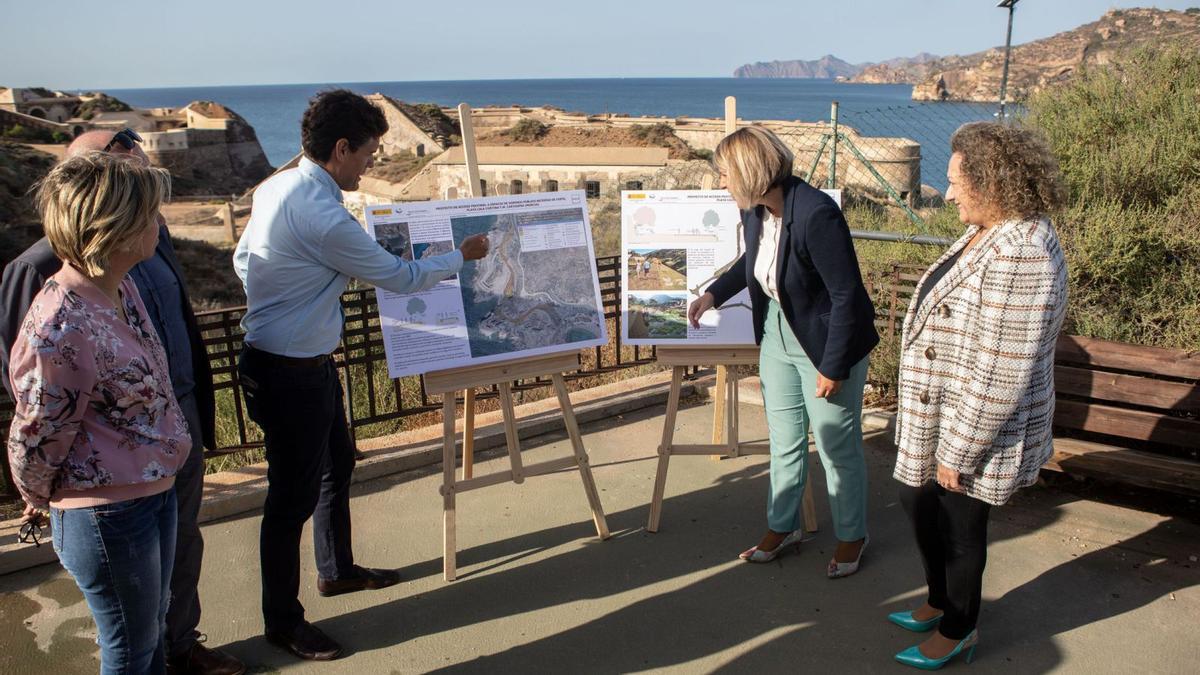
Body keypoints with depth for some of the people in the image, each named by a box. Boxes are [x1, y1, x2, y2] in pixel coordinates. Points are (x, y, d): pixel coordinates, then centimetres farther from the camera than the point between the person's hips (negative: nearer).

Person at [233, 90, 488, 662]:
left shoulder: (275, 187, 2)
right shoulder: (324, 218, -27)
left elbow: (243, 259, 14)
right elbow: (399, 277, -16)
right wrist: (461, 256, -1)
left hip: (307, 363, 10)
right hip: (290, 374, -10)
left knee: (337, 463, 25)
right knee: (294, 495, 4)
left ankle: (337, 569, 46)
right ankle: (282, 621, 22)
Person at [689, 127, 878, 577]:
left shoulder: (816, 214, -29)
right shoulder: (755, 211, -5)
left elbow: (846, 295, -25)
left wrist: (833, 367, -21)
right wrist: (714, 293, 12)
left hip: (827, 345, -7)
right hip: (778, 338, 7)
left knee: (837, 447, 9)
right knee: (783, 440, 19)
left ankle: (852, 536, 31)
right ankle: (783, 527, 37)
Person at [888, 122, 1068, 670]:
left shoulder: (1019, 260, -30)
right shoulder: (992, 232, 2)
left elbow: (1000, 378, -28)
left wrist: (958, 453, -20)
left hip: (973, 429, -10)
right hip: (937, 417, 10)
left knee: (959, 526, 11)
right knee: (919, 501, 24)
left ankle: (958, 632, 35)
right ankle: (941, 602, 47)